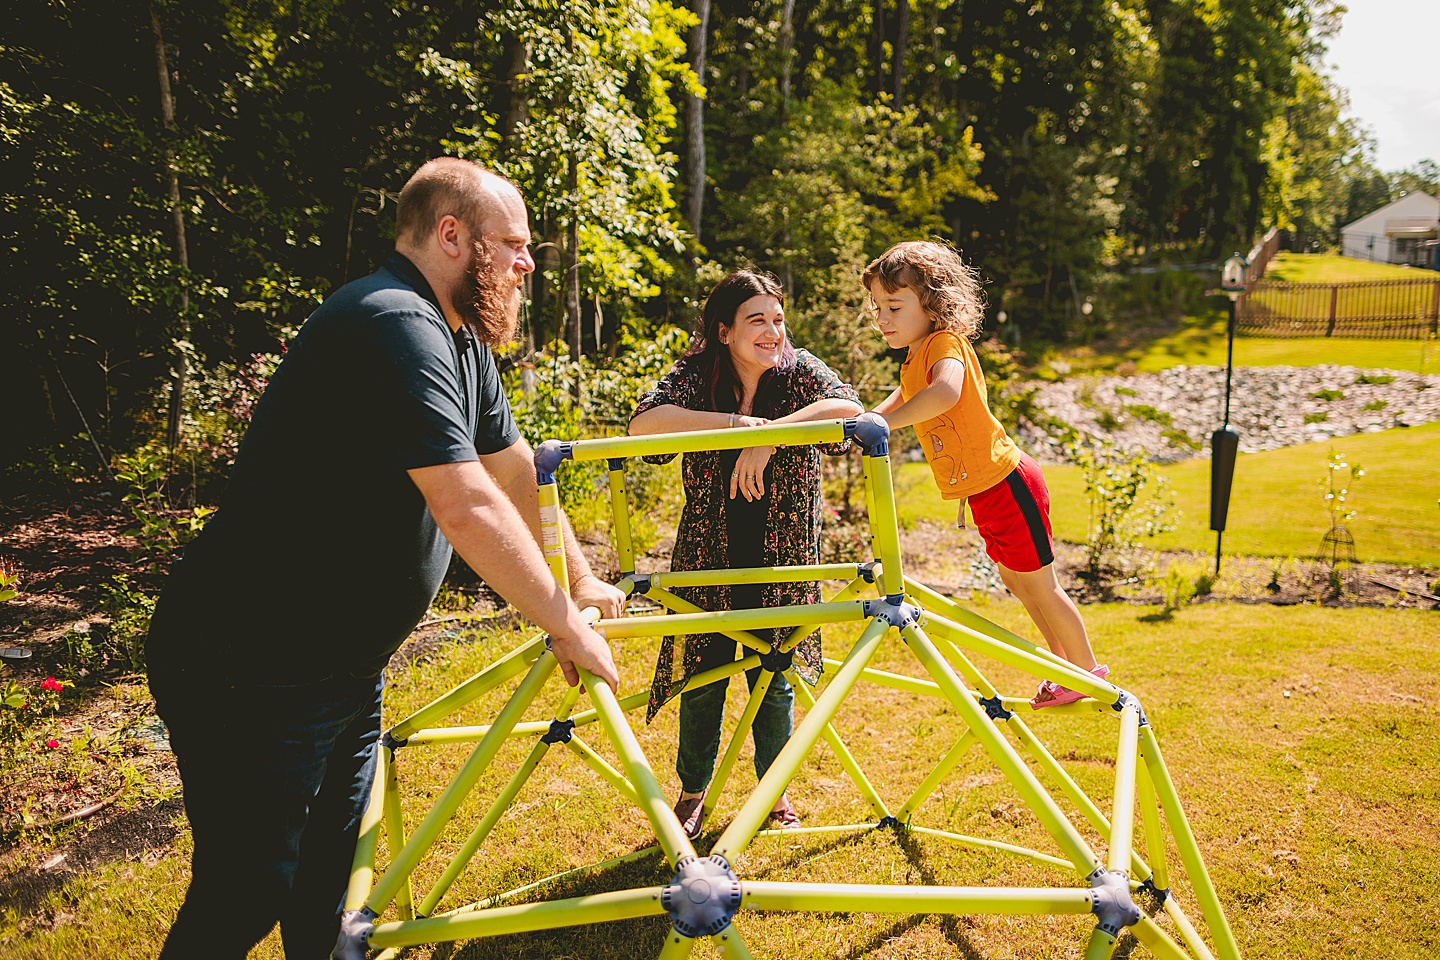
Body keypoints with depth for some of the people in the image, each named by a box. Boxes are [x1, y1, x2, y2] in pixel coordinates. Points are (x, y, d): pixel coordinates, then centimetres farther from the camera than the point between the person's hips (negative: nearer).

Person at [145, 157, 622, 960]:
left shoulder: (461, 339, 9)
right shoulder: (396, 324, -24)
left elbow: (520, 471, 18)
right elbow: (470, 509, -30)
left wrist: (580, 580, 19)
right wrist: (565, 624, -20)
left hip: (341, 663, 10)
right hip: (249, 672, -10)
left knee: (332, 874, 20)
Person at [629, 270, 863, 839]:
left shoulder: (797, 370, -7)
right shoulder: (697, 375, -9)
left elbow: (849, 408, -26)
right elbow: (642, 423, -26)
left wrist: (767, 436, -33)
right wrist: (737, 422, -31)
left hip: (781, 557, 0)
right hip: (707, 554, 0)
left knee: (775, 678, 8)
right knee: (701, 675, 6)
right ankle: (693, 791, 28)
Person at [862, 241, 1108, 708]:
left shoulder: (945, 342, -20)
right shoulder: (914, 359, 9)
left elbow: (945, 391, -42)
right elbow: (905, 394, 30)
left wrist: (887, 421, -43)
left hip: (1006, 485, -10)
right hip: (984, 492, 10)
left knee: (1039, 585, 4)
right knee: (1017, 581, 20)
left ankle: (1089, 669, 23)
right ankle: (1065, 664, 37)